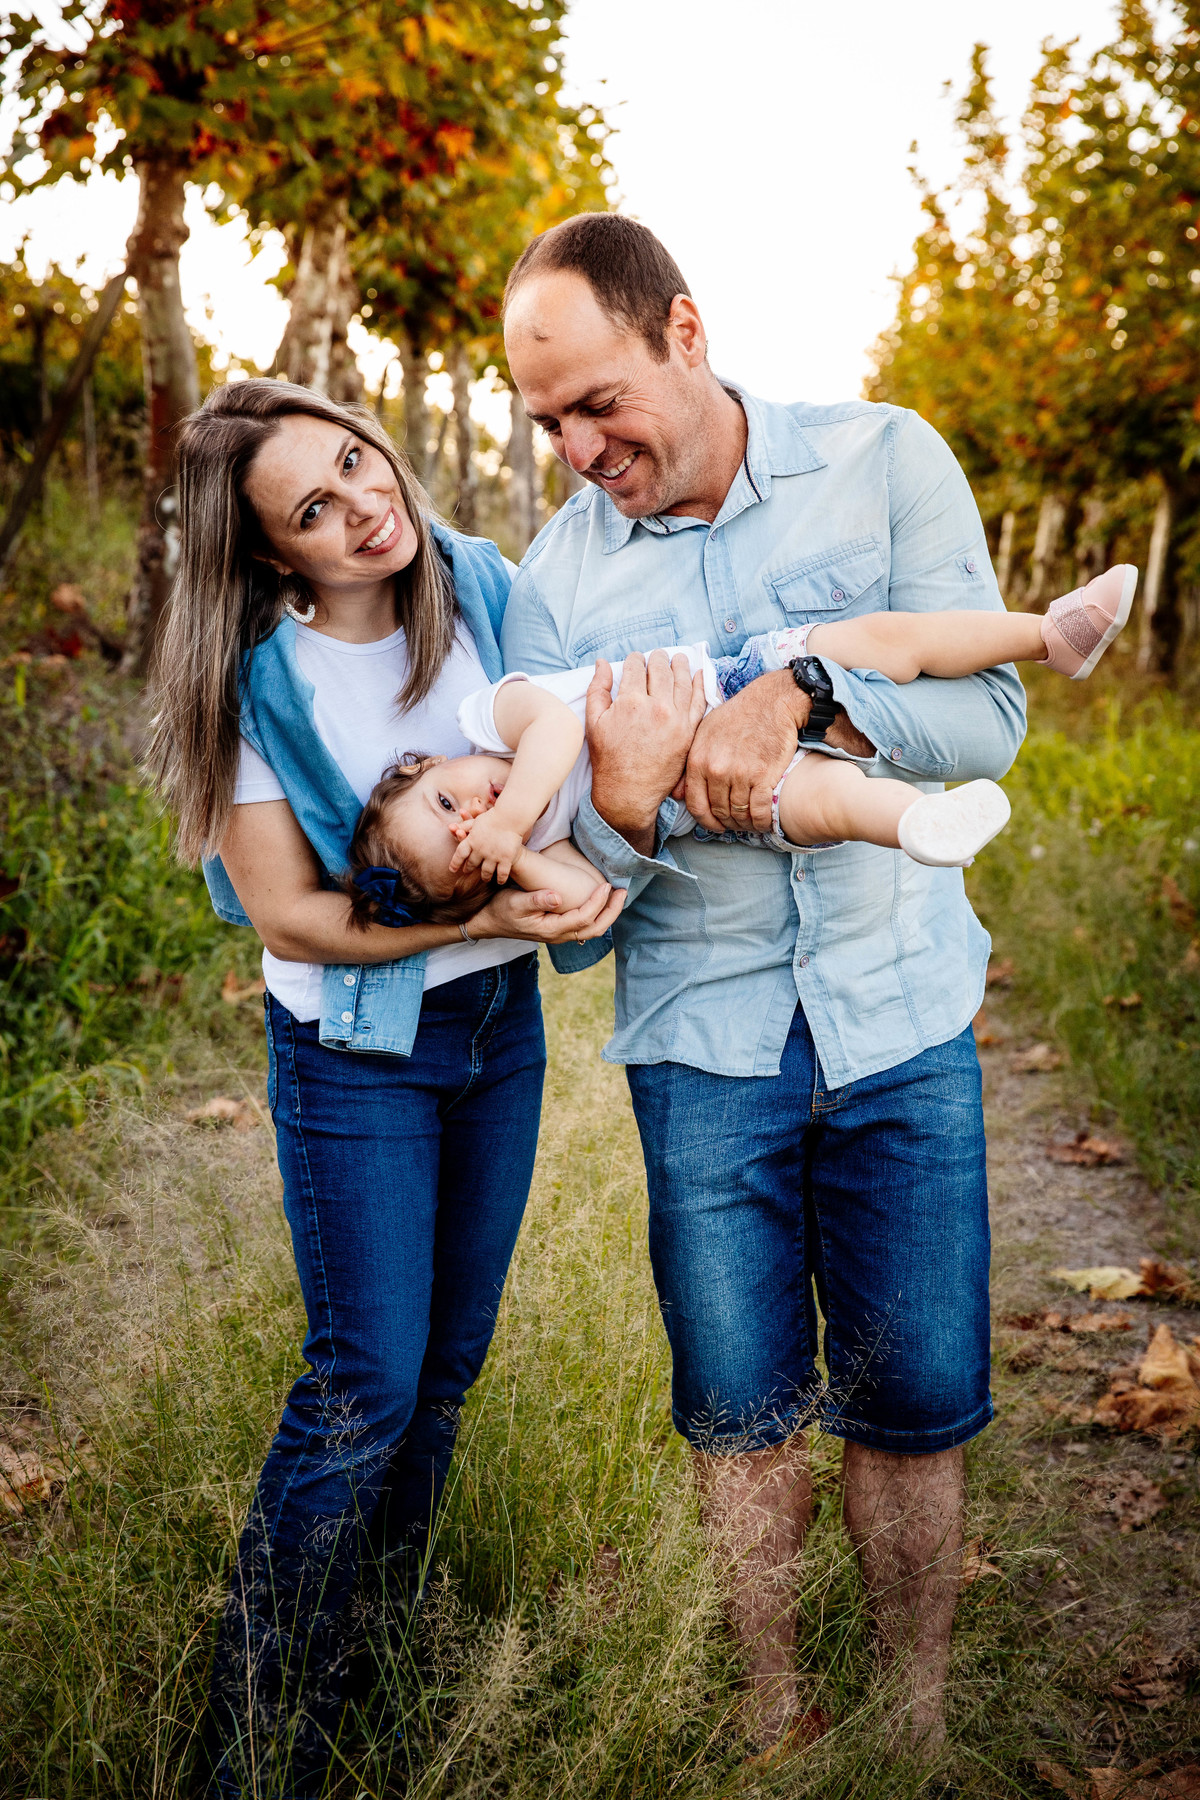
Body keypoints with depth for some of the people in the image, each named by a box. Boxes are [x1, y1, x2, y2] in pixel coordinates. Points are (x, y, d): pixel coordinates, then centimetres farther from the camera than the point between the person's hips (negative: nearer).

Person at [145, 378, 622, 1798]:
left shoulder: (486, 589, -4)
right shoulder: (258, 679, -16)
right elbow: (287, 915, -15)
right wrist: (481, 914, -25)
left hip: (501, 1027, 5)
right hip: (355, 1053, -5)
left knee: (449, 1359, 15)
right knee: (365, 1390, -1)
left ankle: (384, 1644, 38)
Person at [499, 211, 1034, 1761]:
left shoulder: (886, 461, -3)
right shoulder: (555, 581, 0)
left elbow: (988, 718, -8)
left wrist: (799, 695, -24)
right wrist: (623, 808, -26)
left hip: (901, 1011, 0)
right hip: (703, 1035, 1)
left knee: (915, 1400, 7)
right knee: (740, 1405, 8)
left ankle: (918, 1728, 28)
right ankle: (771, 1718, 30)